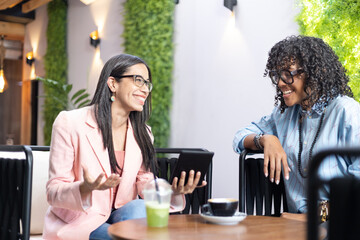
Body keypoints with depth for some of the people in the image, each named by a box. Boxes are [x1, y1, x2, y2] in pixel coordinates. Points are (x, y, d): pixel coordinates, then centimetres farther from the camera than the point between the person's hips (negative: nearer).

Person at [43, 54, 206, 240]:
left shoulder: (142, 134, 6)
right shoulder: (69, 123, -11)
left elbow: (146, 186, 3)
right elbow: (54, 192, -12)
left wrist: (172, 192, -20)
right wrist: (86, 188, -35)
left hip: (123, 217, 5)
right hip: (78, 224, -5)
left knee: (137, 207, -28)